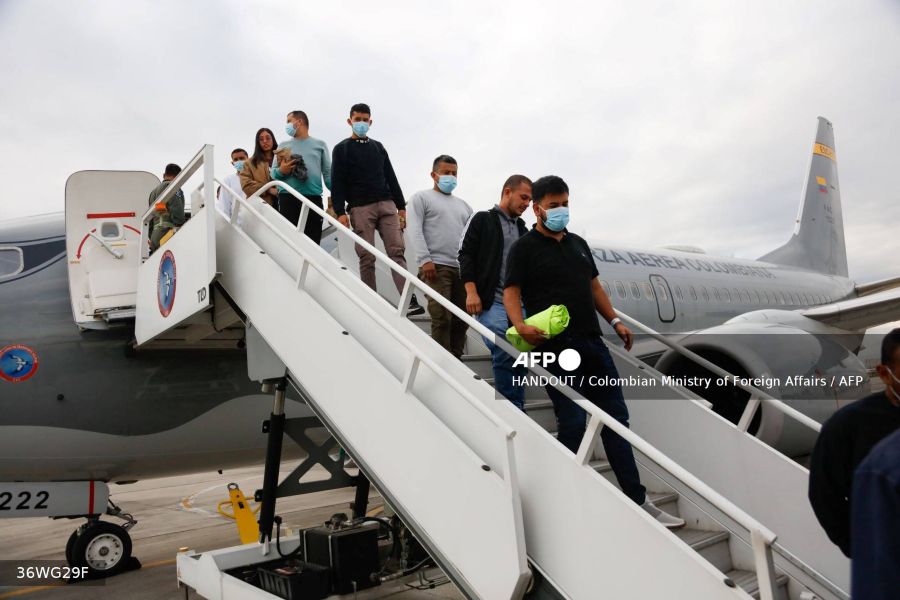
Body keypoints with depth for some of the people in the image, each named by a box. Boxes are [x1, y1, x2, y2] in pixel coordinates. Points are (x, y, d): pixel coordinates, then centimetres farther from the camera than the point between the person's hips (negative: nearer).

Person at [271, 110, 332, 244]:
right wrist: (281, 171, -10)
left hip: (313, 198, -1)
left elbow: (328, 173, 10)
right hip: (287, 198, 1)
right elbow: (273, 173, 13)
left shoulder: (320, 145, 14)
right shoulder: (283, 145, 18)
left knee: (313, 240, -4)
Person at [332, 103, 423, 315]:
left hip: (386, 205, 3)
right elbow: (337, 183, 0)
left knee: (397, 251, -8)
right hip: (360, 208, -3)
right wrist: (340, 212, -12)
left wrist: (401, 206, 11)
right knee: (367, 257, -5)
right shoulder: (341, 149, 9)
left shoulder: (378, 147, 21)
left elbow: (391, 178, 19)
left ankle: (410, 300, -16)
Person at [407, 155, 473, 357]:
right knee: (442, 319, -12)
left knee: (461, 320, 2)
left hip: (463, 268, 6)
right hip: (436, 266, -5)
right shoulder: (421, 198, 9)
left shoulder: (463, 205, 26)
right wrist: (425, 260, -15)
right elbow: (416, 231, -3)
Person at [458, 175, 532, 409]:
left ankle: (516, 409, 13)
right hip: (491, 301, -5)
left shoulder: (523, 229, 21)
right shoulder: (482, 220, 5)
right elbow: (465, 255, -3)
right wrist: (472, 292, -13)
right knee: (504, 355, -14)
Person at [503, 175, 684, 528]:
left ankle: (638, 501, 15)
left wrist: (615, 321, 11)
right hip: (555, 348, -6)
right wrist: (520, 325, -25)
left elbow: (594, 287, 22)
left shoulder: (578, 244, 19)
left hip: (592, 342, 7)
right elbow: (511, 292, -8)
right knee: (572, 423, -5)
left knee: (616, 419, 7)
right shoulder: (524, 247, 0)